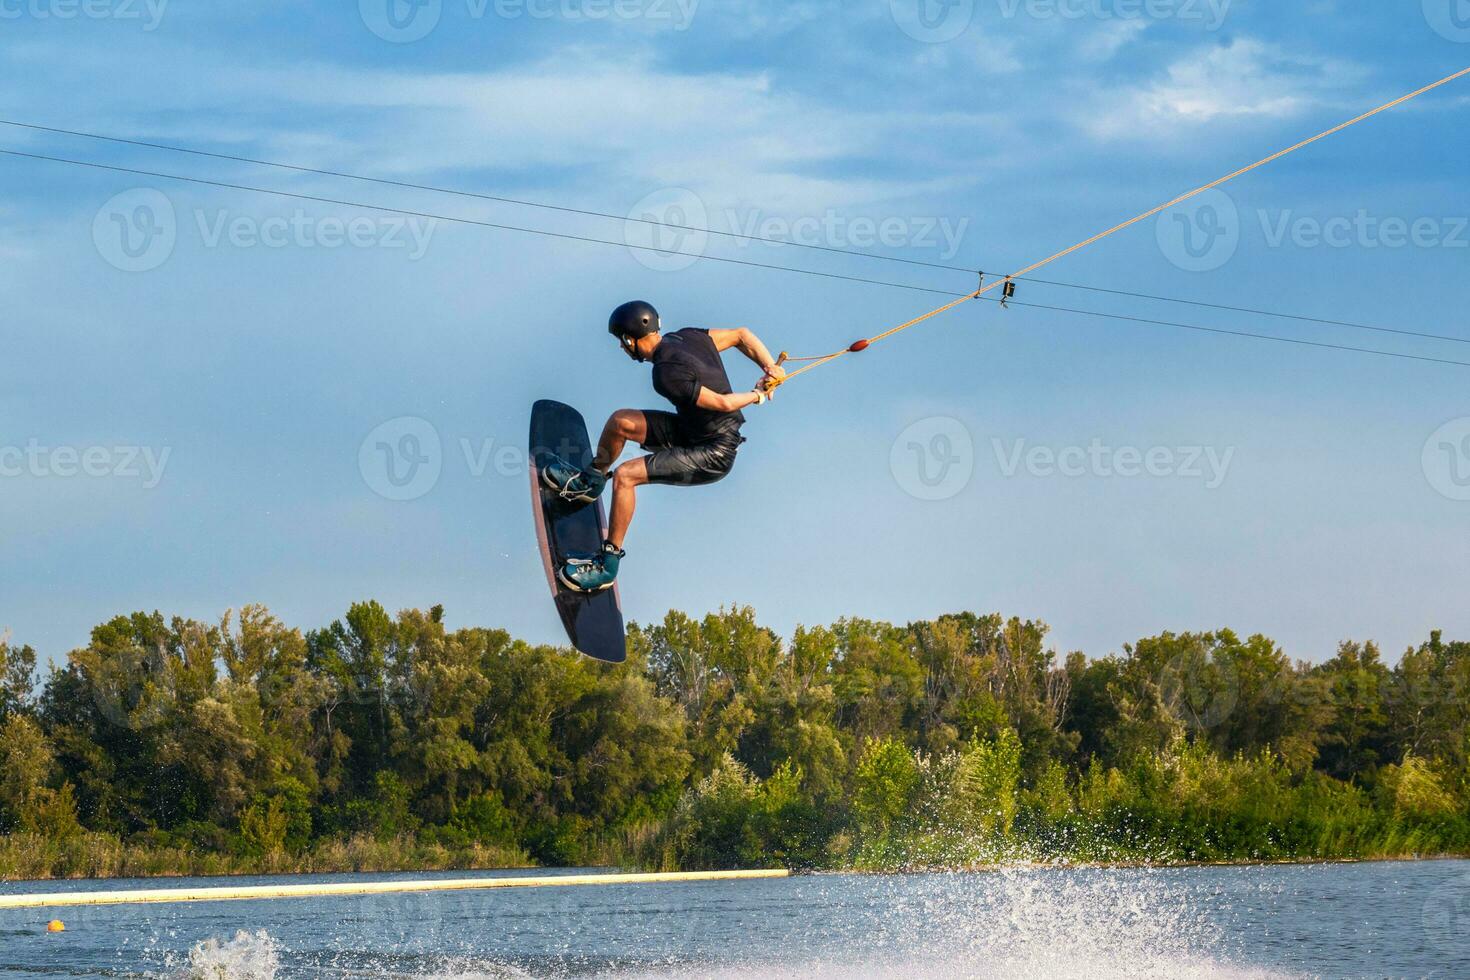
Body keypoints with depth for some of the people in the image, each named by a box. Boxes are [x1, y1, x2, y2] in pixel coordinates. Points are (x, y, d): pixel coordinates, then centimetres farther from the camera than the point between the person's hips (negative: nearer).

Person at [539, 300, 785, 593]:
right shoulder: (688, 337, -2)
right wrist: (769, 367, -5)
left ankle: (608, 565, -11)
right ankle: (590, 480, 31)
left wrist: (758, 396, -7)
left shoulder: (666, 374, -28)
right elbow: (741, 335, 6)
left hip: (714, 456, -9)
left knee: (625, 476, -18)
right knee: (620, 422, 5)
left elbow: (722, 403, -25)